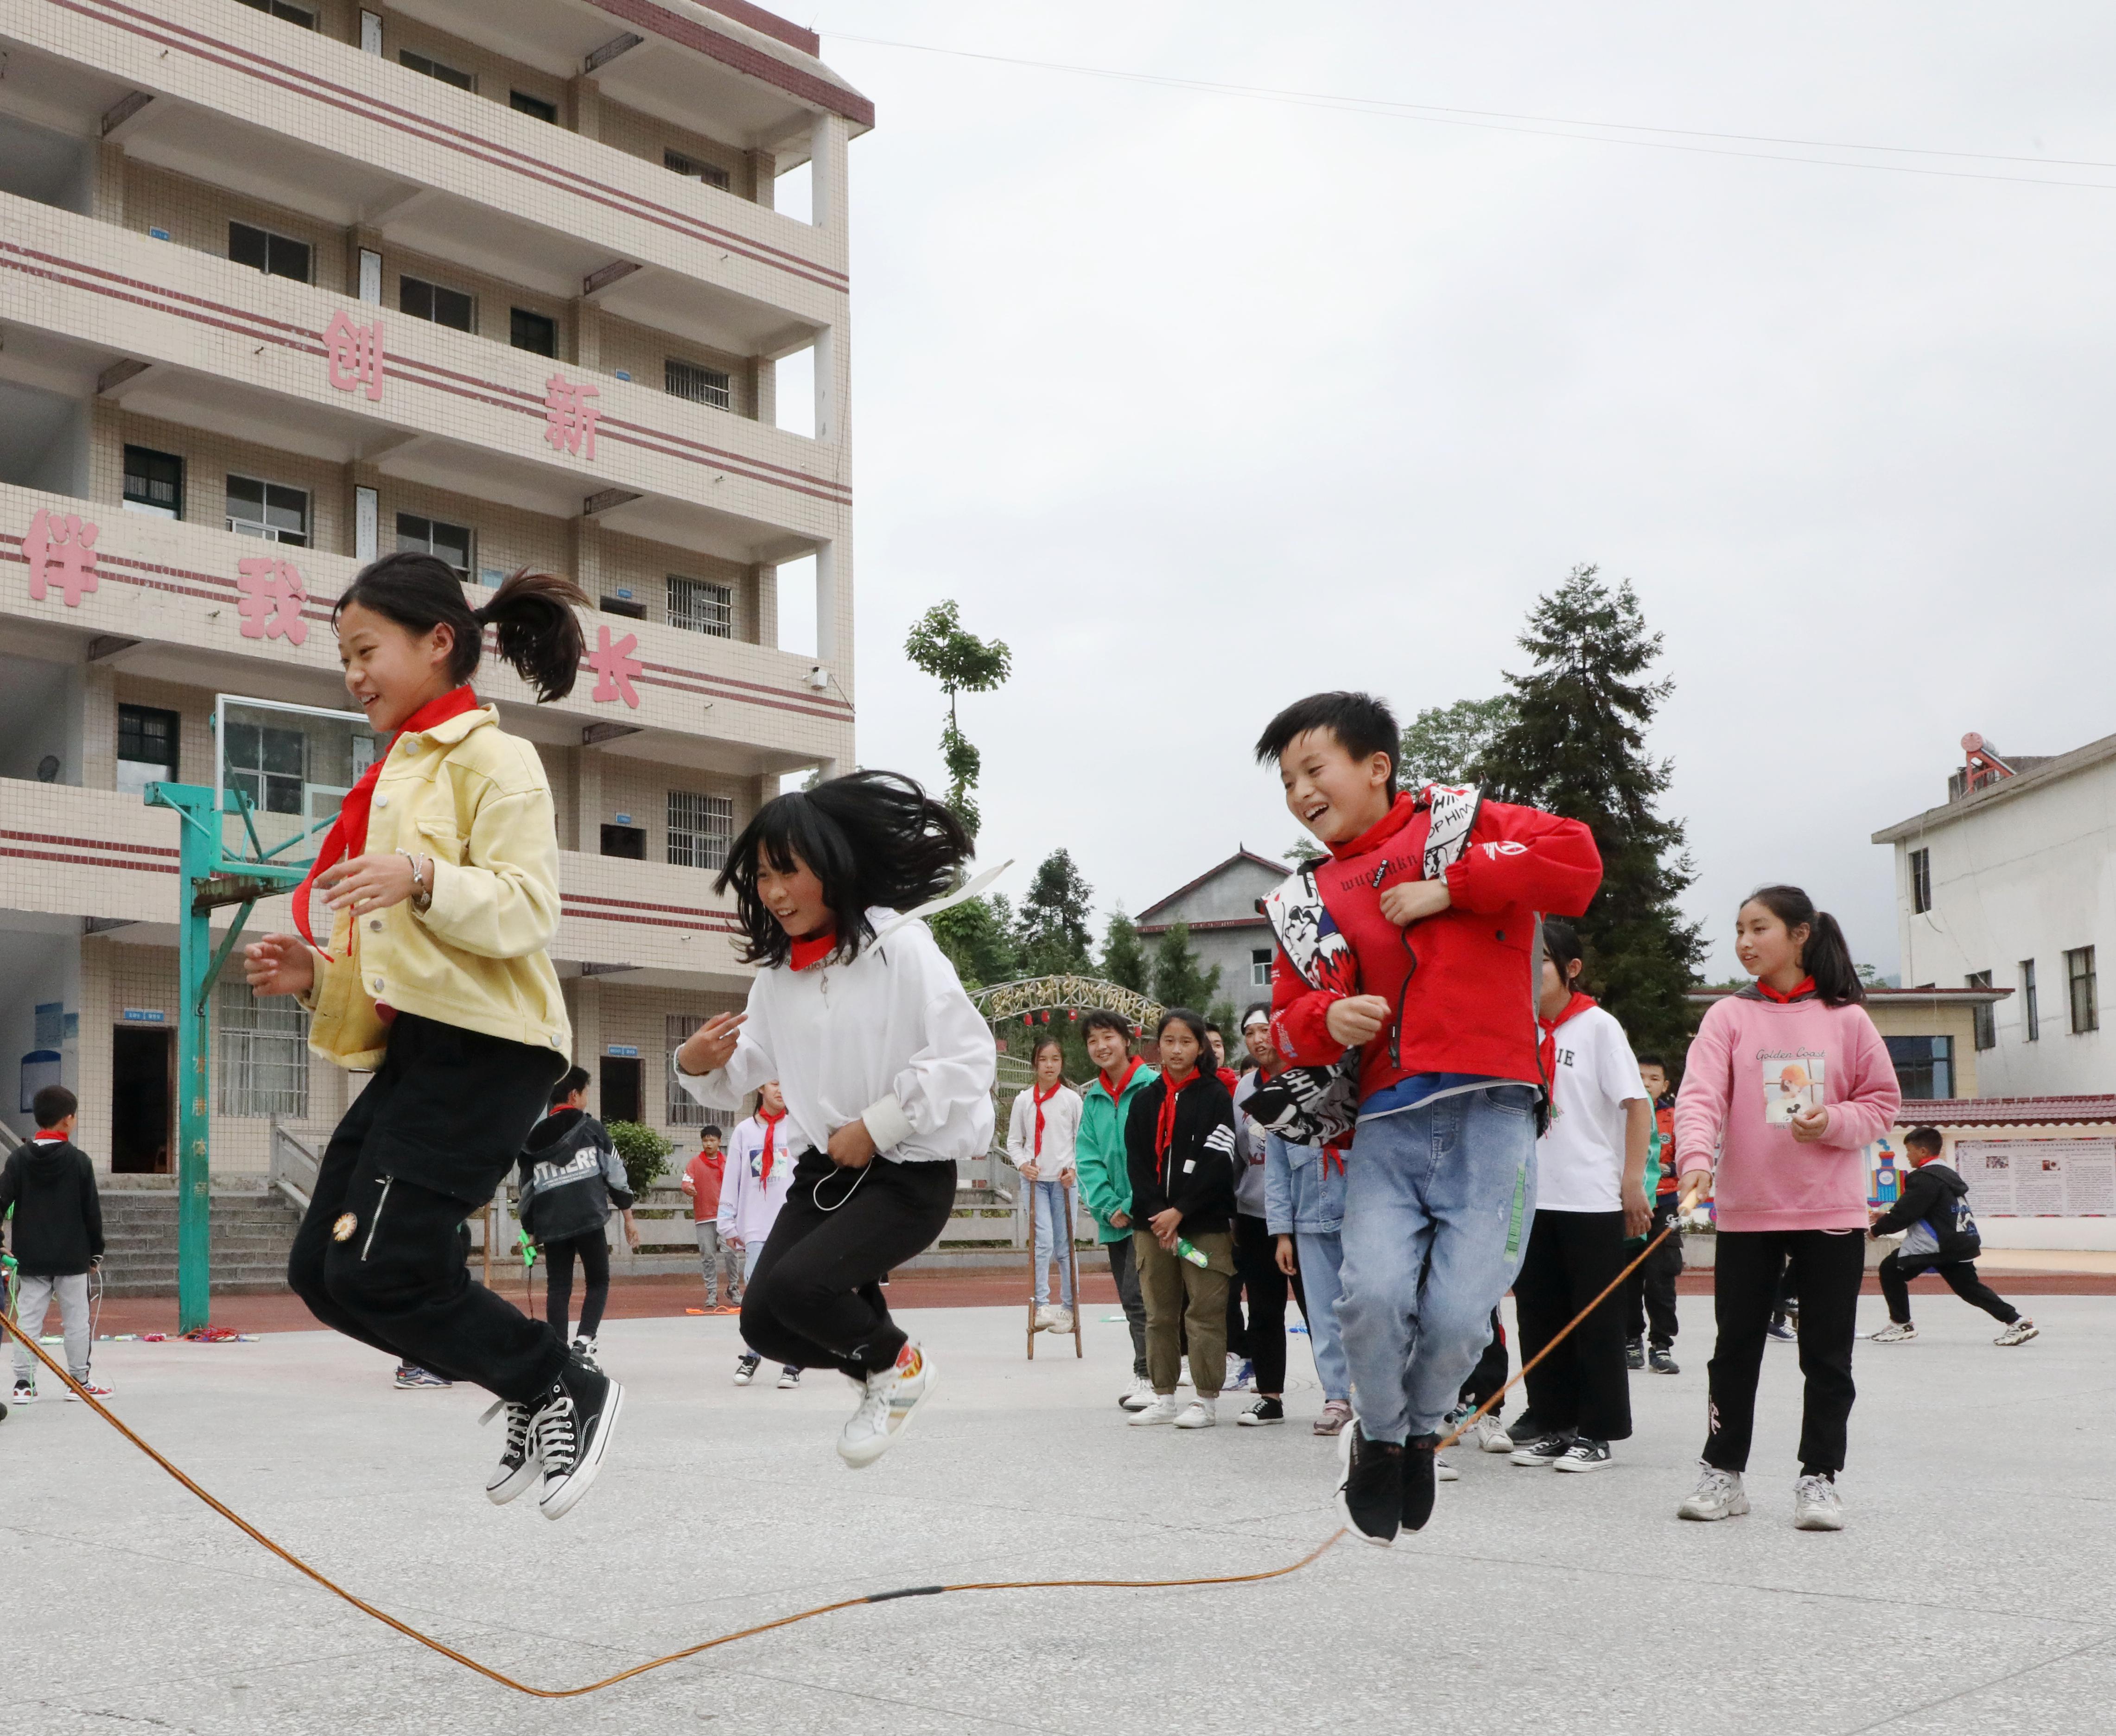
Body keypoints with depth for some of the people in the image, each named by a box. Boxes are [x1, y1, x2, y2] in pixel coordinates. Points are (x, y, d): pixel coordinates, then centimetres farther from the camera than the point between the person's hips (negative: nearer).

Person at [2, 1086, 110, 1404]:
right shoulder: (79, 1160, -6)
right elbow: (92, 1211, -3)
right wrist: (96, 1251, 8)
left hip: (30, 1258, 2)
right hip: (72, 1257, -2)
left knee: (28, 1319, 5)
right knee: (76, 1319, 6)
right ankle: (80, 1382, 11)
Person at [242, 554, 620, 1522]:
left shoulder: (491, 758, -6)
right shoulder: (394, 776, 20)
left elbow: (526, 912, -18)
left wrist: (422, 878, -33)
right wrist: (317, 975, 7)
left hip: (488, 1049, -10)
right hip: (414, 1046, 10)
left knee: (376, 1275, -15)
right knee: (323, 1270, 6)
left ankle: (567, 1389, 4)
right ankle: (533, 1393, 17)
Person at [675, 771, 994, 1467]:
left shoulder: (900, 946, -14)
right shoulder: (777, 974, 6)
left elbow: (967, 1058, -19)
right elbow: (744, 1071, 15)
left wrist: (875, 1126, -18)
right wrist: (698, 1065, -7)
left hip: (911, 1175, -7)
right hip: (828, 1168, 7)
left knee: (794, 1285, -24)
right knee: (763, 1322, -3)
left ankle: (898, 1364, 5)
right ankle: (880, 1375, 24)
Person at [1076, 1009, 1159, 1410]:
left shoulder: (1152, 1086, -8)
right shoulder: (1092, 1097, 12)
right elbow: (1087, 1157, 8)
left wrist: (1132, 1206, -15)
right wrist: (1107, 1206, -6)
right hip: (1114, 1216, 6)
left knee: (1139, 1295, -14)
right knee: (1130, 1300, 12)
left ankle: (1147, 1376, -11)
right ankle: (1145, 1375, 21)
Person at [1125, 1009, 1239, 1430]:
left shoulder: (1215, 1096, -1)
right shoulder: (1145, 1101, 11)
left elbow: (1218, 1162, -9)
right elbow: (1137, 1162, 5)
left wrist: (1180, 1211, -13)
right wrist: (1157, 1214, -8)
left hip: (1205, 1224, -4)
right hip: (1153, 1224, 4)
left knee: (1205, 1312, -3)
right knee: (1159, 1314, 9)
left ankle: (1207, 1400, 4)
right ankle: (1163, 1398, 17)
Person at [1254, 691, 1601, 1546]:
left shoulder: (1459, 823, 8)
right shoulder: (1307, 904, 19)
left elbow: (1576, 859, -6)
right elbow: (1288, 1028, 19)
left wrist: (1449, 886, -7)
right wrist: (1327, 1019, -5)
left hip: (1489, 1119, -3)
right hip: (1385, 1129, 3)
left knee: (1458, 1313, -13)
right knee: (1374, 1293, -19)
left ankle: (1422, 1432, 21)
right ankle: (1379, 1436, 12)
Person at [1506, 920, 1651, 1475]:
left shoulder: (1598, 1027, -6)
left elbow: (1638, 1106, -8)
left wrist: (1633, 1182, -12)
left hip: (1591, 1198, -5)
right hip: (1532, 1196, 5)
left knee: (1595, 1319, 2)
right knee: (1540, 1316, 9)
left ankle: (1596, 1432, 10)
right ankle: (1552, 1424, 19)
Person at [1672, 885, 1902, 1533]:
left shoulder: (1845, 1018, 1)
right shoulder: (1729, 1017, 1)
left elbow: (1882, 1100, 6)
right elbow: (1700, 1094, -11)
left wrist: (1834, 1122, -15)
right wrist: (1696, 1154, -30)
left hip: (1832, 1211, -1)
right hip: (1746, 1211, 1)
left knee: (1827, 1352, 4)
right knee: (1736, 1346, 7)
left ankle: (1819, 1477, 15)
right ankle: (1724, 1472, 18)